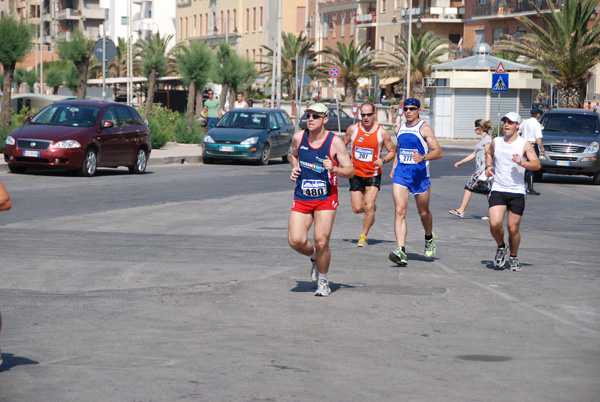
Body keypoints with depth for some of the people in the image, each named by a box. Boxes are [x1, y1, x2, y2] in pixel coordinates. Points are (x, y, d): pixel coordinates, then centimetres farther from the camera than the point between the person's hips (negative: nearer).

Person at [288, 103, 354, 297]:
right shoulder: (298, 137, 1)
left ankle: (323, 281, 12)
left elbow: (350, 171, -8)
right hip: (302, 197, 3)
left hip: (326, 197, -3)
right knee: (296, 241, -11)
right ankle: (314, 258, 25)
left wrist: (333, 169, -27)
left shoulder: (335, 142, -10)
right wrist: (294, 168, 3)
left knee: (321, 241, -12)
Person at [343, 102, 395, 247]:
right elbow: (342, 145, 14)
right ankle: (371, 211, 37)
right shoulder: (353, 129, -2)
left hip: (373, 175, -2)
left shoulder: (382, 132, -7)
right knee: (357, 208, 1)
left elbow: (392, 151, 2)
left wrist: (383, 160, -17)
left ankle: (364, 235, 4)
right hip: (356, 174, 2)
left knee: (369, 207, -14)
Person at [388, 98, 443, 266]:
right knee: (400, 211, -13)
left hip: (419, 174, -4)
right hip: (400, 174, 4)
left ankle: (429, 238, 43)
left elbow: (438, 152, -10)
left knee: (423, 212, 11)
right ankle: (401, 251, -21)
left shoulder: (425, 129, -5)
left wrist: (423, 157, -27)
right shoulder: (400, 129, 12)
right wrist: (394, 168, 18)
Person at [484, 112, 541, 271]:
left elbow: (537, 164, -9)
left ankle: (513, 258, 25)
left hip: (517, 192, -1)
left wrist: (521, 162, -26)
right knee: (495, 224, -17)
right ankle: (501, 247, 13)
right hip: (498, 190, 2)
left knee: (513, 228, 1)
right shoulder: (496, 142, 7)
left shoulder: (525, 144, -2)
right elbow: (488, 153, 29)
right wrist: (488, 166, 9)